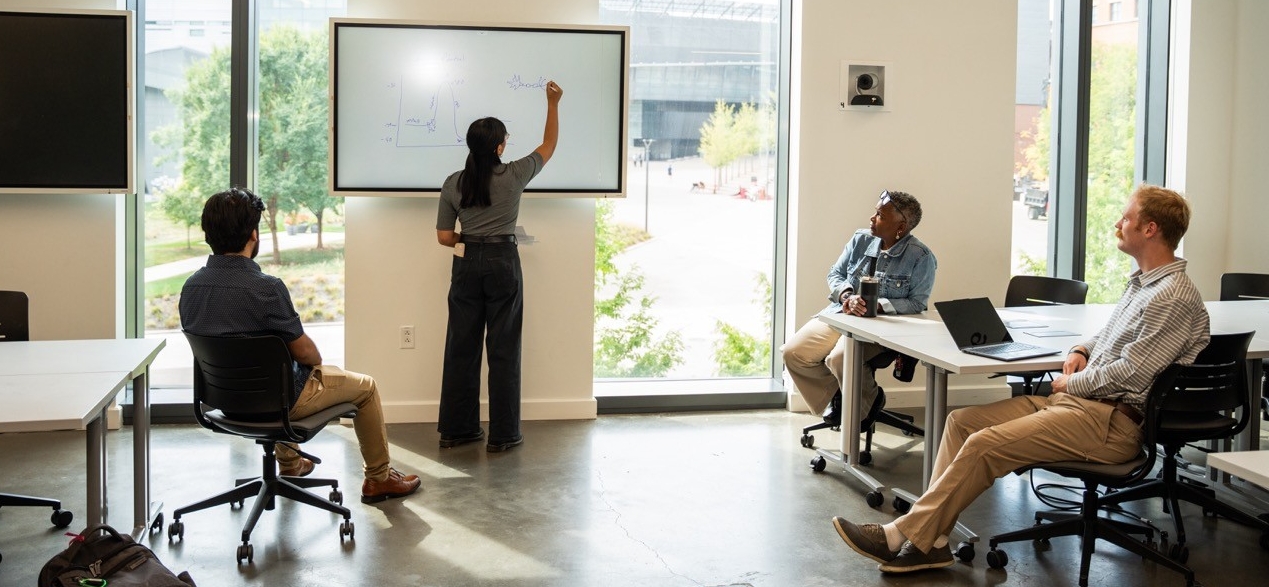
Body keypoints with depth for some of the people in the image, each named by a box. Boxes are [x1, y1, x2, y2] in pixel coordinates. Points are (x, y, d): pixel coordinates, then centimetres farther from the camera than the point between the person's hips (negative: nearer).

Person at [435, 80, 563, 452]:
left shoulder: (453, 184, 0)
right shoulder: (514, 176, -7)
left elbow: (444, 236, 3)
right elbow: (549, 146, 10)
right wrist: (553, 104, 18)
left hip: (466, 264, 3)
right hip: (502, 264, -3)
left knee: (461, 346, 9)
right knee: (503, 349, 2)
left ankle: (456, 429, 16)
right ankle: (502, 435, 6)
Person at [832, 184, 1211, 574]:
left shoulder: (1174, 297, -15)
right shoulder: (1141, 282, 17)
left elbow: (1129, 375, -20)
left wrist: (1070, 384, -6)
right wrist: (1081, 351, 10)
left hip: (1112, 421, -10)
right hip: (1079, 400, 10)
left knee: (985, 444, -21)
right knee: (962, 421, -1)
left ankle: (906, 536, -12)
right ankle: (930, 540, -6)